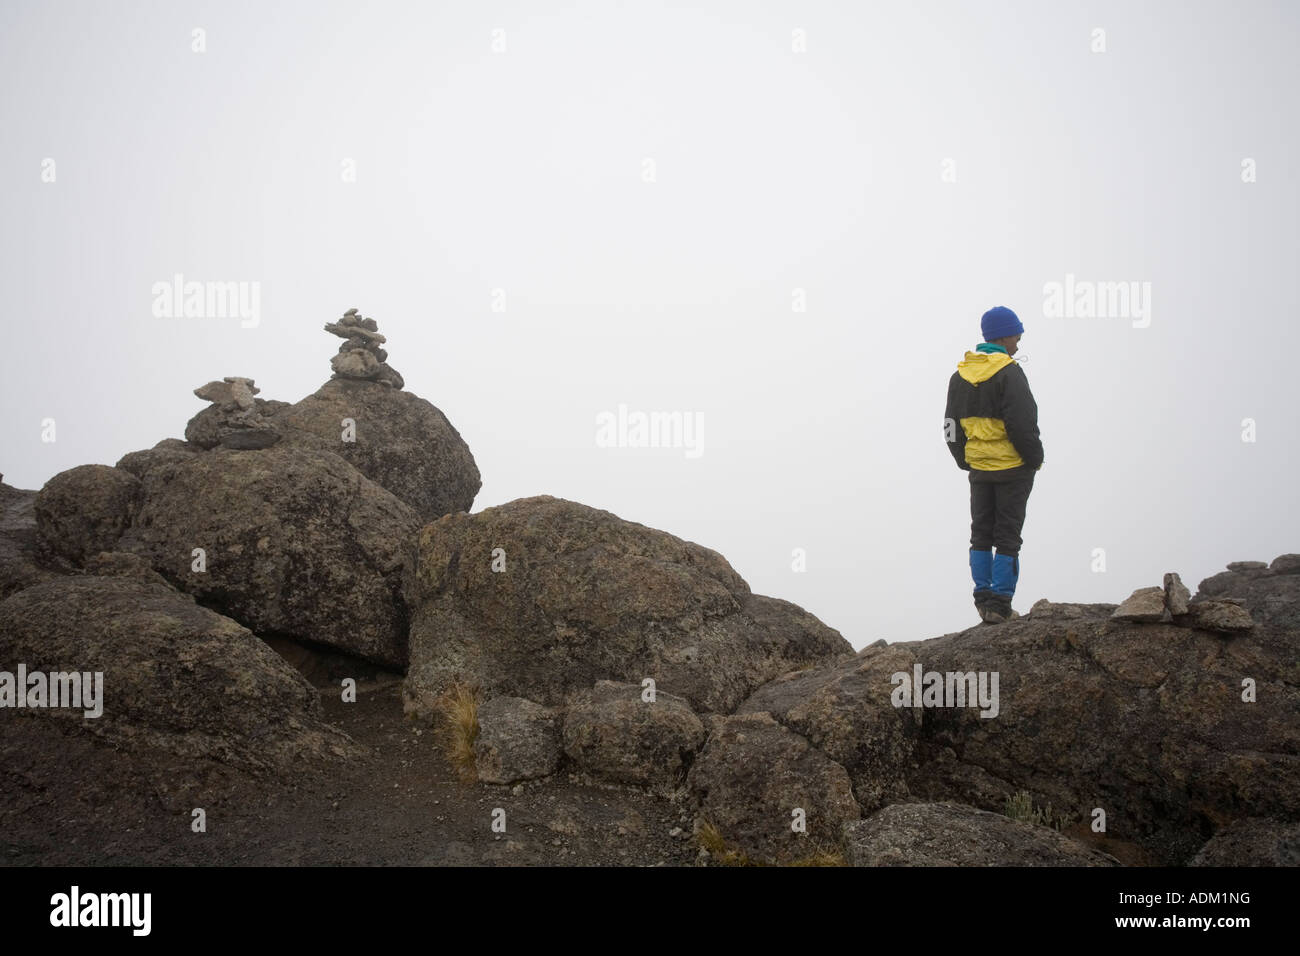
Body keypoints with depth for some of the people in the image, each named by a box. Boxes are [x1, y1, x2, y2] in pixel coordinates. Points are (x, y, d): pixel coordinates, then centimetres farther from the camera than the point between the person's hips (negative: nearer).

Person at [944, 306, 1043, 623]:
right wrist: (1035, 457, -5)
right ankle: (999, 606, 0)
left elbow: (952, 427, 11)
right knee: (1007, 537, 1)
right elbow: (1022, 425, -19)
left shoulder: (959, 375, 7)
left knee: (981, 534, 14)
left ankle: (983, 600, 14)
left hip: (978, 469, 6)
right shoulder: (1009, 373, -14)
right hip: (1013, 468, -6)